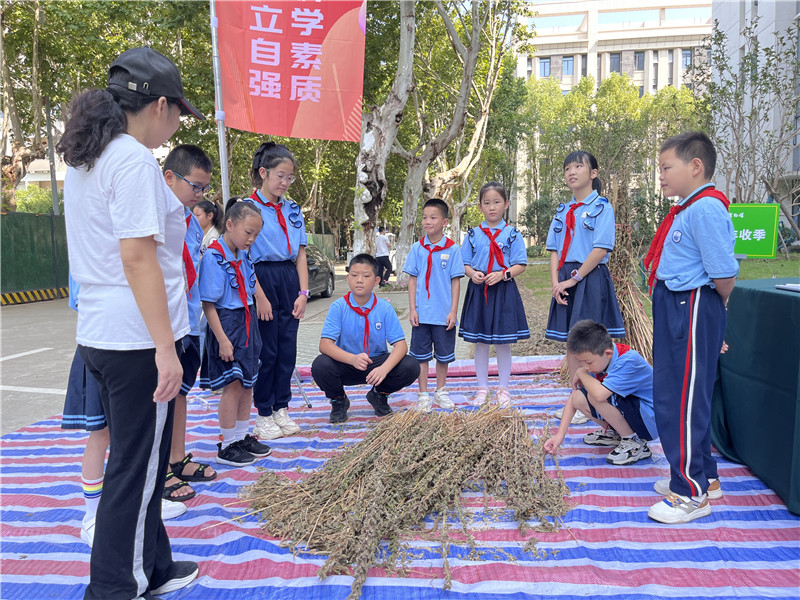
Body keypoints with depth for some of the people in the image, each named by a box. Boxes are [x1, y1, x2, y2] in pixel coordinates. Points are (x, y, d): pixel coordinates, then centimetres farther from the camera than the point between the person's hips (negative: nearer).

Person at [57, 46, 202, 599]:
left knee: (138, 461, 19)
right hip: (136, 339, -10)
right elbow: (137, 258, -21)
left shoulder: (84, 160, 15)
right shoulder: (134, 160, -14)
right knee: (136, 469, 3)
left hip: (99, 334, 10)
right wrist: (166, 347, -21)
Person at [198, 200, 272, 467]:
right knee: (233, 385, -1)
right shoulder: (213, 258, -17)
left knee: (247, 384, 15)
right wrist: (222, 339, -20)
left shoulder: (244, 256, 8)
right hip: (226, 325, -8)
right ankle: (226, 446, 14)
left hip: (247, 324, 8)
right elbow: (208, 304, -19)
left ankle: (242, 436, 29)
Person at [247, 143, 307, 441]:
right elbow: (244, 257, -10)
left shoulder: (293, 209, 12)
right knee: (267, 350, 2)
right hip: (263, 279, -5)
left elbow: (300, 253, 11)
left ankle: (281, 409, 22)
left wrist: (303, 292, 2)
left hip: (289, 280, 6)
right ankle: (264, 415, 15)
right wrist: (260, 297, -15)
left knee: (287, 348, 9)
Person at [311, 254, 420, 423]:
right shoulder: (339, 307, -11)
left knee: (411, 367, -23)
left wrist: (384, 368, -34)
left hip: (377, 364, 1)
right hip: (347, 365, -1)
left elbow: (400, 345, -14)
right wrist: (352, 359, -38)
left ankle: (379, 394, 10)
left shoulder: (384, 308, -8)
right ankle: (338, 400, 4)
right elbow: (325, 344, -20)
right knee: (320, 366, -31)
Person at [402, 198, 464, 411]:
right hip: (422, 313, 1)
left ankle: (441, 391, 30)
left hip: (444, 314, -1)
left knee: (443, 354, 12)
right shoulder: (417, 248, 2)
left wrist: (453, 311, -6)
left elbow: (456, 281, -2)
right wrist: (412, 309, -2)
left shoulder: (452, 249, -4)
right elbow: (412, 280, 4)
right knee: (421, 354, 7)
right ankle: (423, 395, 19)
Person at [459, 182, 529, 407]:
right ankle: (482, 388, 20)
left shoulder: (512, 234, 1)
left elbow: (521, 265, -2)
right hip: (478, 290, 2)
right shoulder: (473, 234, 7)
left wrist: (503, 274, -18)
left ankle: (503, 389, 18)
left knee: (503, 344, 4)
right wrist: (472, 274, -13)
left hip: (504, 291, -2)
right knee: (480, 343, 8)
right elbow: (465, 263, 9)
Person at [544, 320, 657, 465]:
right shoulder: (595, 360, -7)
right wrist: (560, 435, -10)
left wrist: (581, 373, -22)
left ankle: (634, 444, -9)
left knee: (596, 396, -29)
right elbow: (573, 398, -4)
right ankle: (612, 432, 14)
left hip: (650, 420, -8)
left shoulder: (628, 361, -30)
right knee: (578, 398, -10)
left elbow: (599, 394, -44)